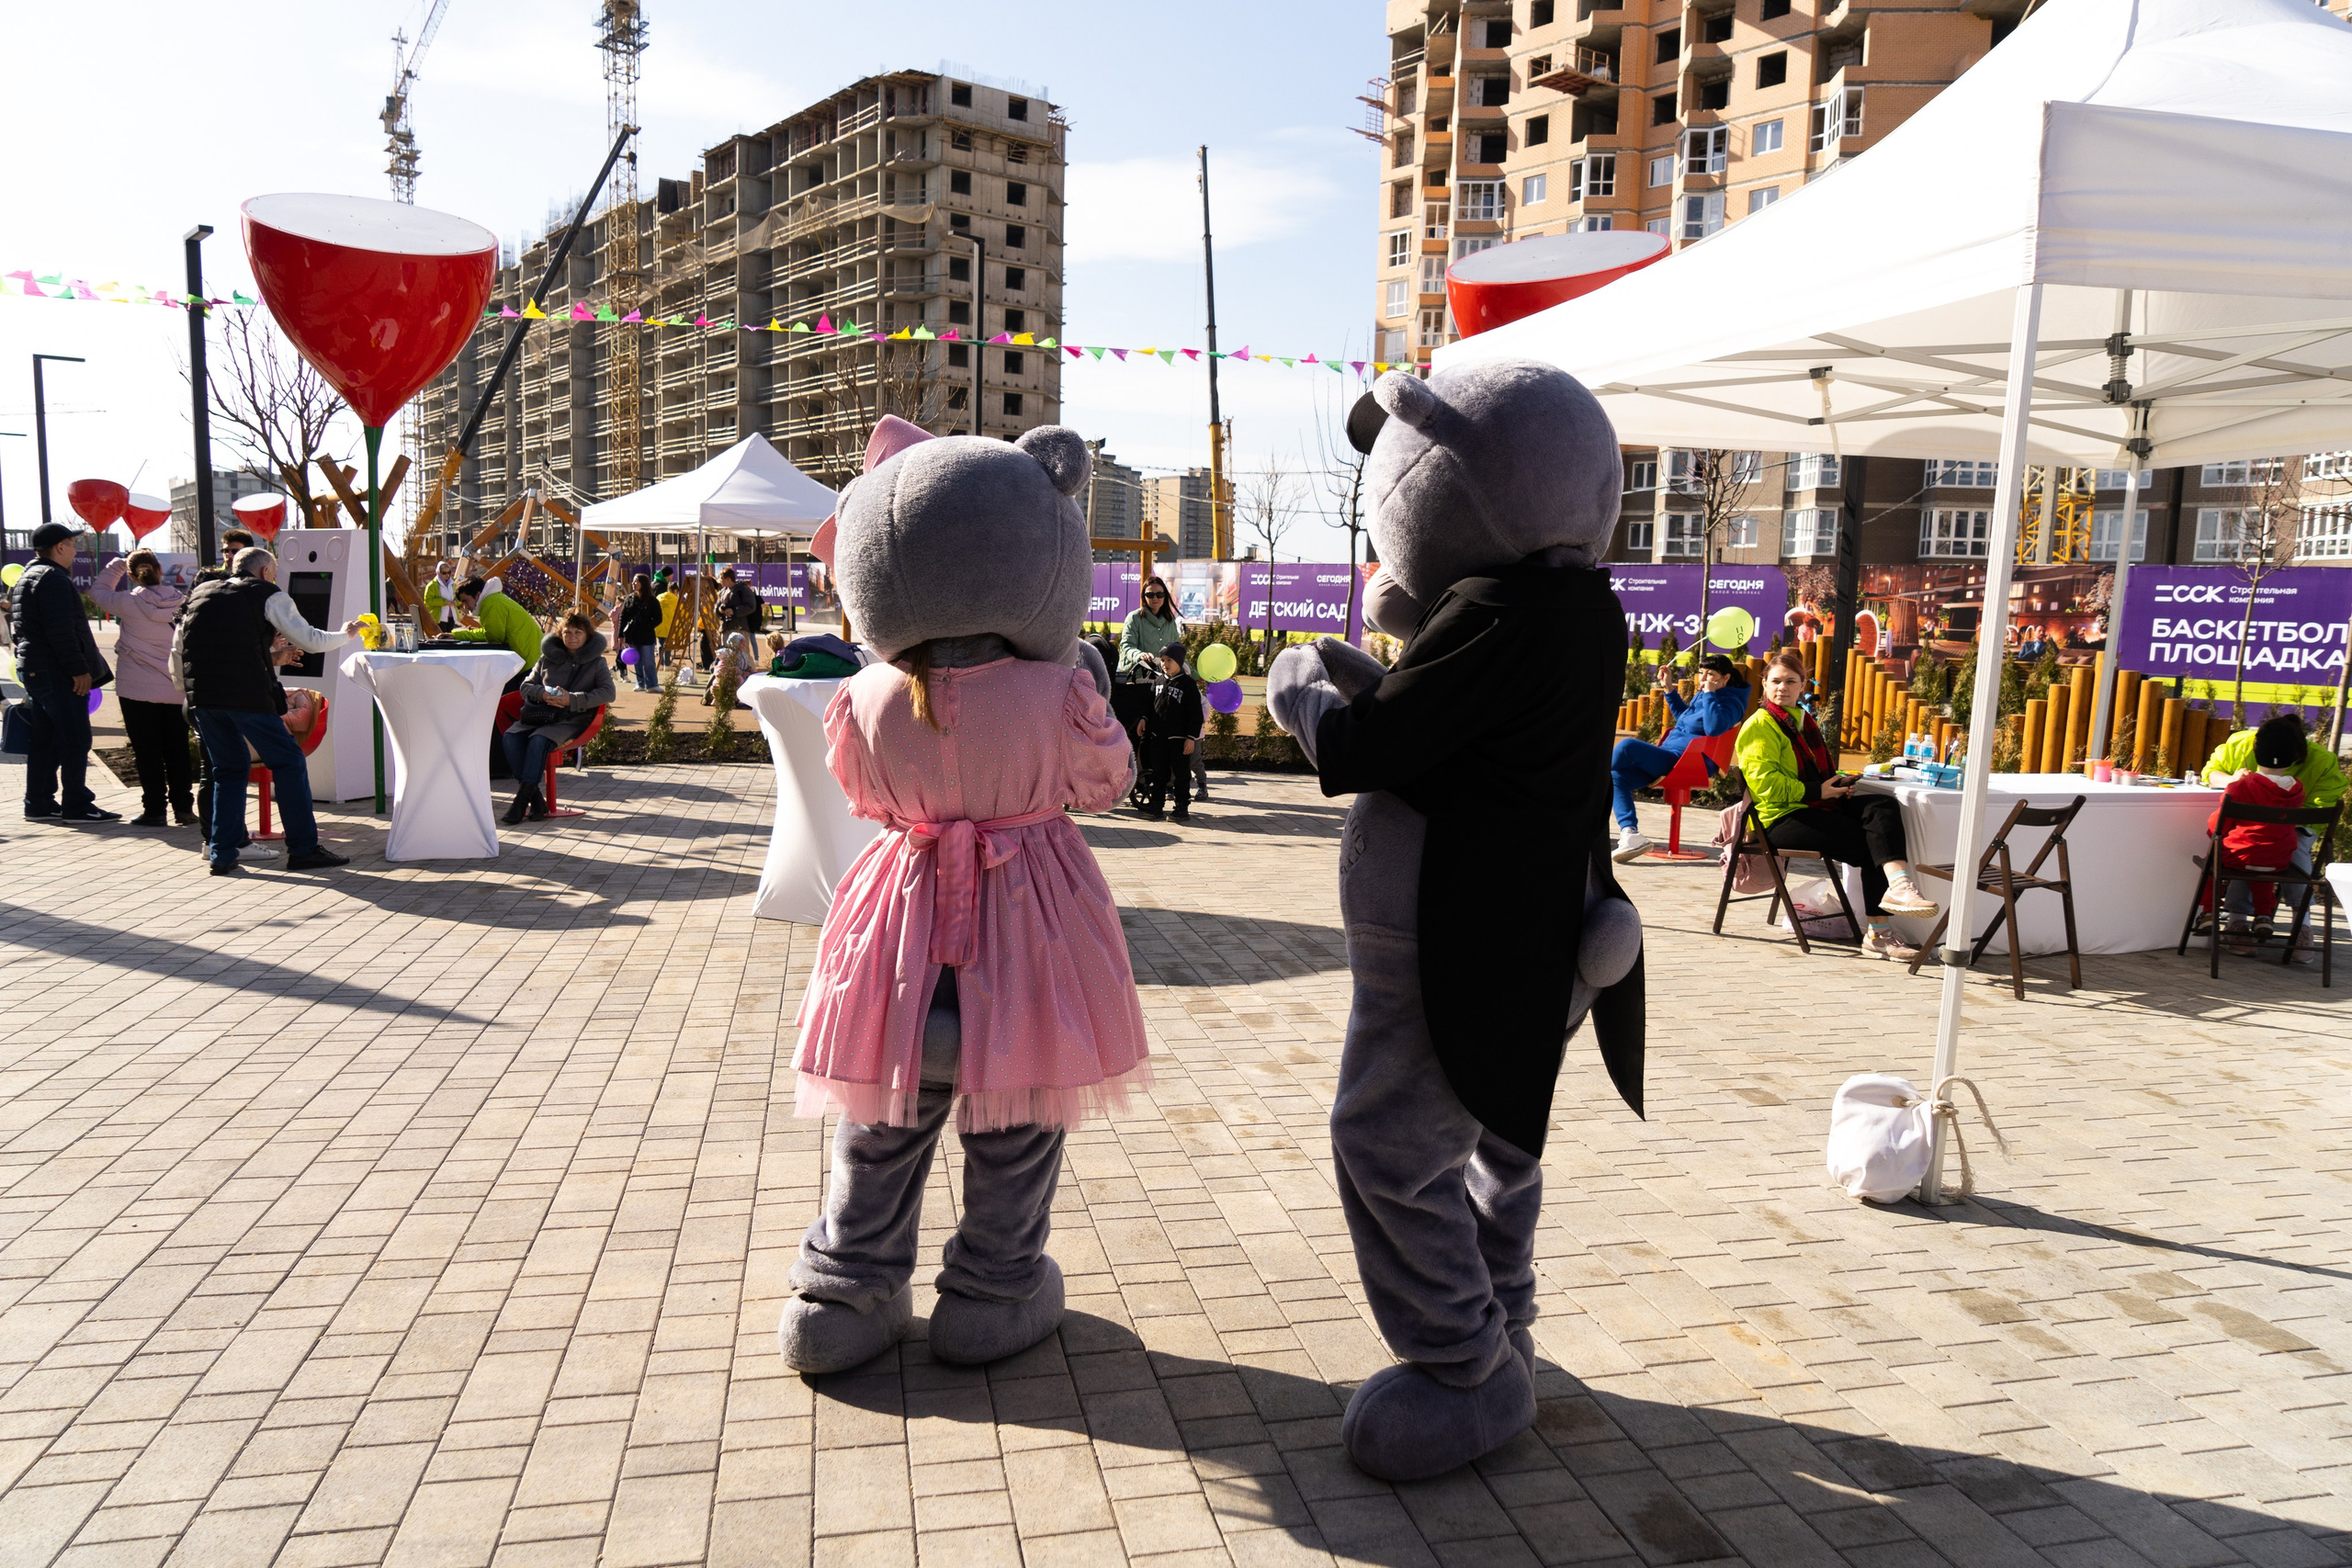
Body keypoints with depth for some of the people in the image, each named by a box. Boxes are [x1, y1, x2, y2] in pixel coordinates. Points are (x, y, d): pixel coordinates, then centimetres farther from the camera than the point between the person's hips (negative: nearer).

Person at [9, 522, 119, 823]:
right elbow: (60, 630, -21)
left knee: (43, 739, 13)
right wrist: (78, 669, -21)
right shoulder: (53, 578, -13)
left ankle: (38, 803, 17)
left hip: (33, 670, 11)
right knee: (75, 738, -9)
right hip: (57, 673, -11)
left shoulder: (28, 577, 21)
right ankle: (76, 806, -9)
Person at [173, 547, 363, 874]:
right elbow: (310, 641, 6)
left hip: (201, 696, 6)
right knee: (288, 762, 3)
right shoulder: (267, 595, 4)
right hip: (246, 693, -6)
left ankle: (221, 853, 15)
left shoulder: (200, 593, 21)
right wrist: (345, 635, 21)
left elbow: (178, 648, 25)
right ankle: (303, 849, 0)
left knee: (228, 767, 18)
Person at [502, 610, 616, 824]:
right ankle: (536, 800, -24)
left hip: (571, 720, -4)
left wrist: (572, 699, -16)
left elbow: (608, 692, -6)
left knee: (538, 741, -34)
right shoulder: (548, 658, 19)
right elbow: (526, 686, 16)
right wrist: (542, 693, -8)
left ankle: (522, 800, -28)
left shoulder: (596, 662, 9)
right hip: (539, 715, 4)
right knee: (509, 738, -25)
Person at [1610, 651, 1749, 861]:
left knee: (1627, 745, -26)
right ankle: (1631, 834, -22)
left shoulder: (1731, 702, -5)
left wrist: (1709, 694, -18)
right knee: (1616, 776, -11)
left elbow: (1714, 728, -26)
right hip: (1671, 760, 10)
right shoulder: (1702, 695, 21)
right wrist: (1669, 688, 32)